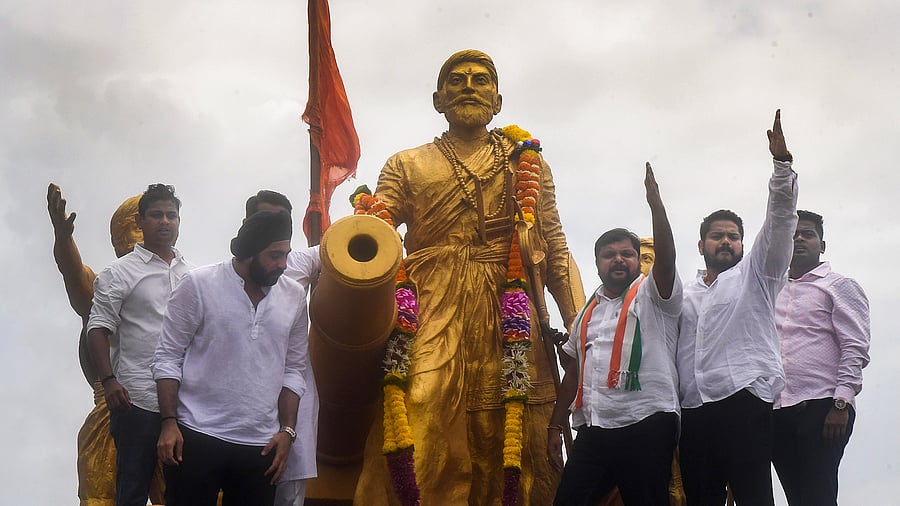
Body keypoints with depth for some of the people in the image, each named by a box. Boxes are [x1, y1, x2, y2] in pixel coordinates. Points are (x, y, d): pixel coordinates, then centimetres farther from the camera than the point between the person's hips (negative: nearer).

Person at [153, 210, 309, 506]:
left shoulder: (293, 297, 6)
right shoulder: (198, 285, -5)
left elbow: (293, 370, 12)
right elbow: (168, 357, -2)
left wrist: (287, 430, 5)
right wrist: (169, 423, -9)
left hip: (261, 445, 3)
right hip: (198, 437, -3)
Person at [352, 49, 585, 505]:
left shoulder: (531, 166, 21)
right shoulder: (406, 167, 18)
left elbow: (557, 253, 15)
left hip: (514, 332, 1)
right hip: (432, 325, -1)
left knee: (521, 459, -4)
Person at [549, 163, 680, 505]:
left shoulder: (651, 296, 6)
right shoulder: (588, 313, 22)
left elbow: (666, 257, -14)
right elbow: (573, 373, 23)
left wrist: (655, 202, -24)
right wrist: (556, 427, 18)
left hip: (645, 426, -5)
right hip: (592, 429, 5)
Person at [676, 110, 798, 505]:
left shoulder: (754, 274, 14)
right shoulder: (685, 295, 25)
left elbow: (780, 219, 1)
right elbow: (672, 350, 22)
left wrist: (781, 162, -10)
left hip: (745, 404, -4)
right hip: (694, 412, 5)